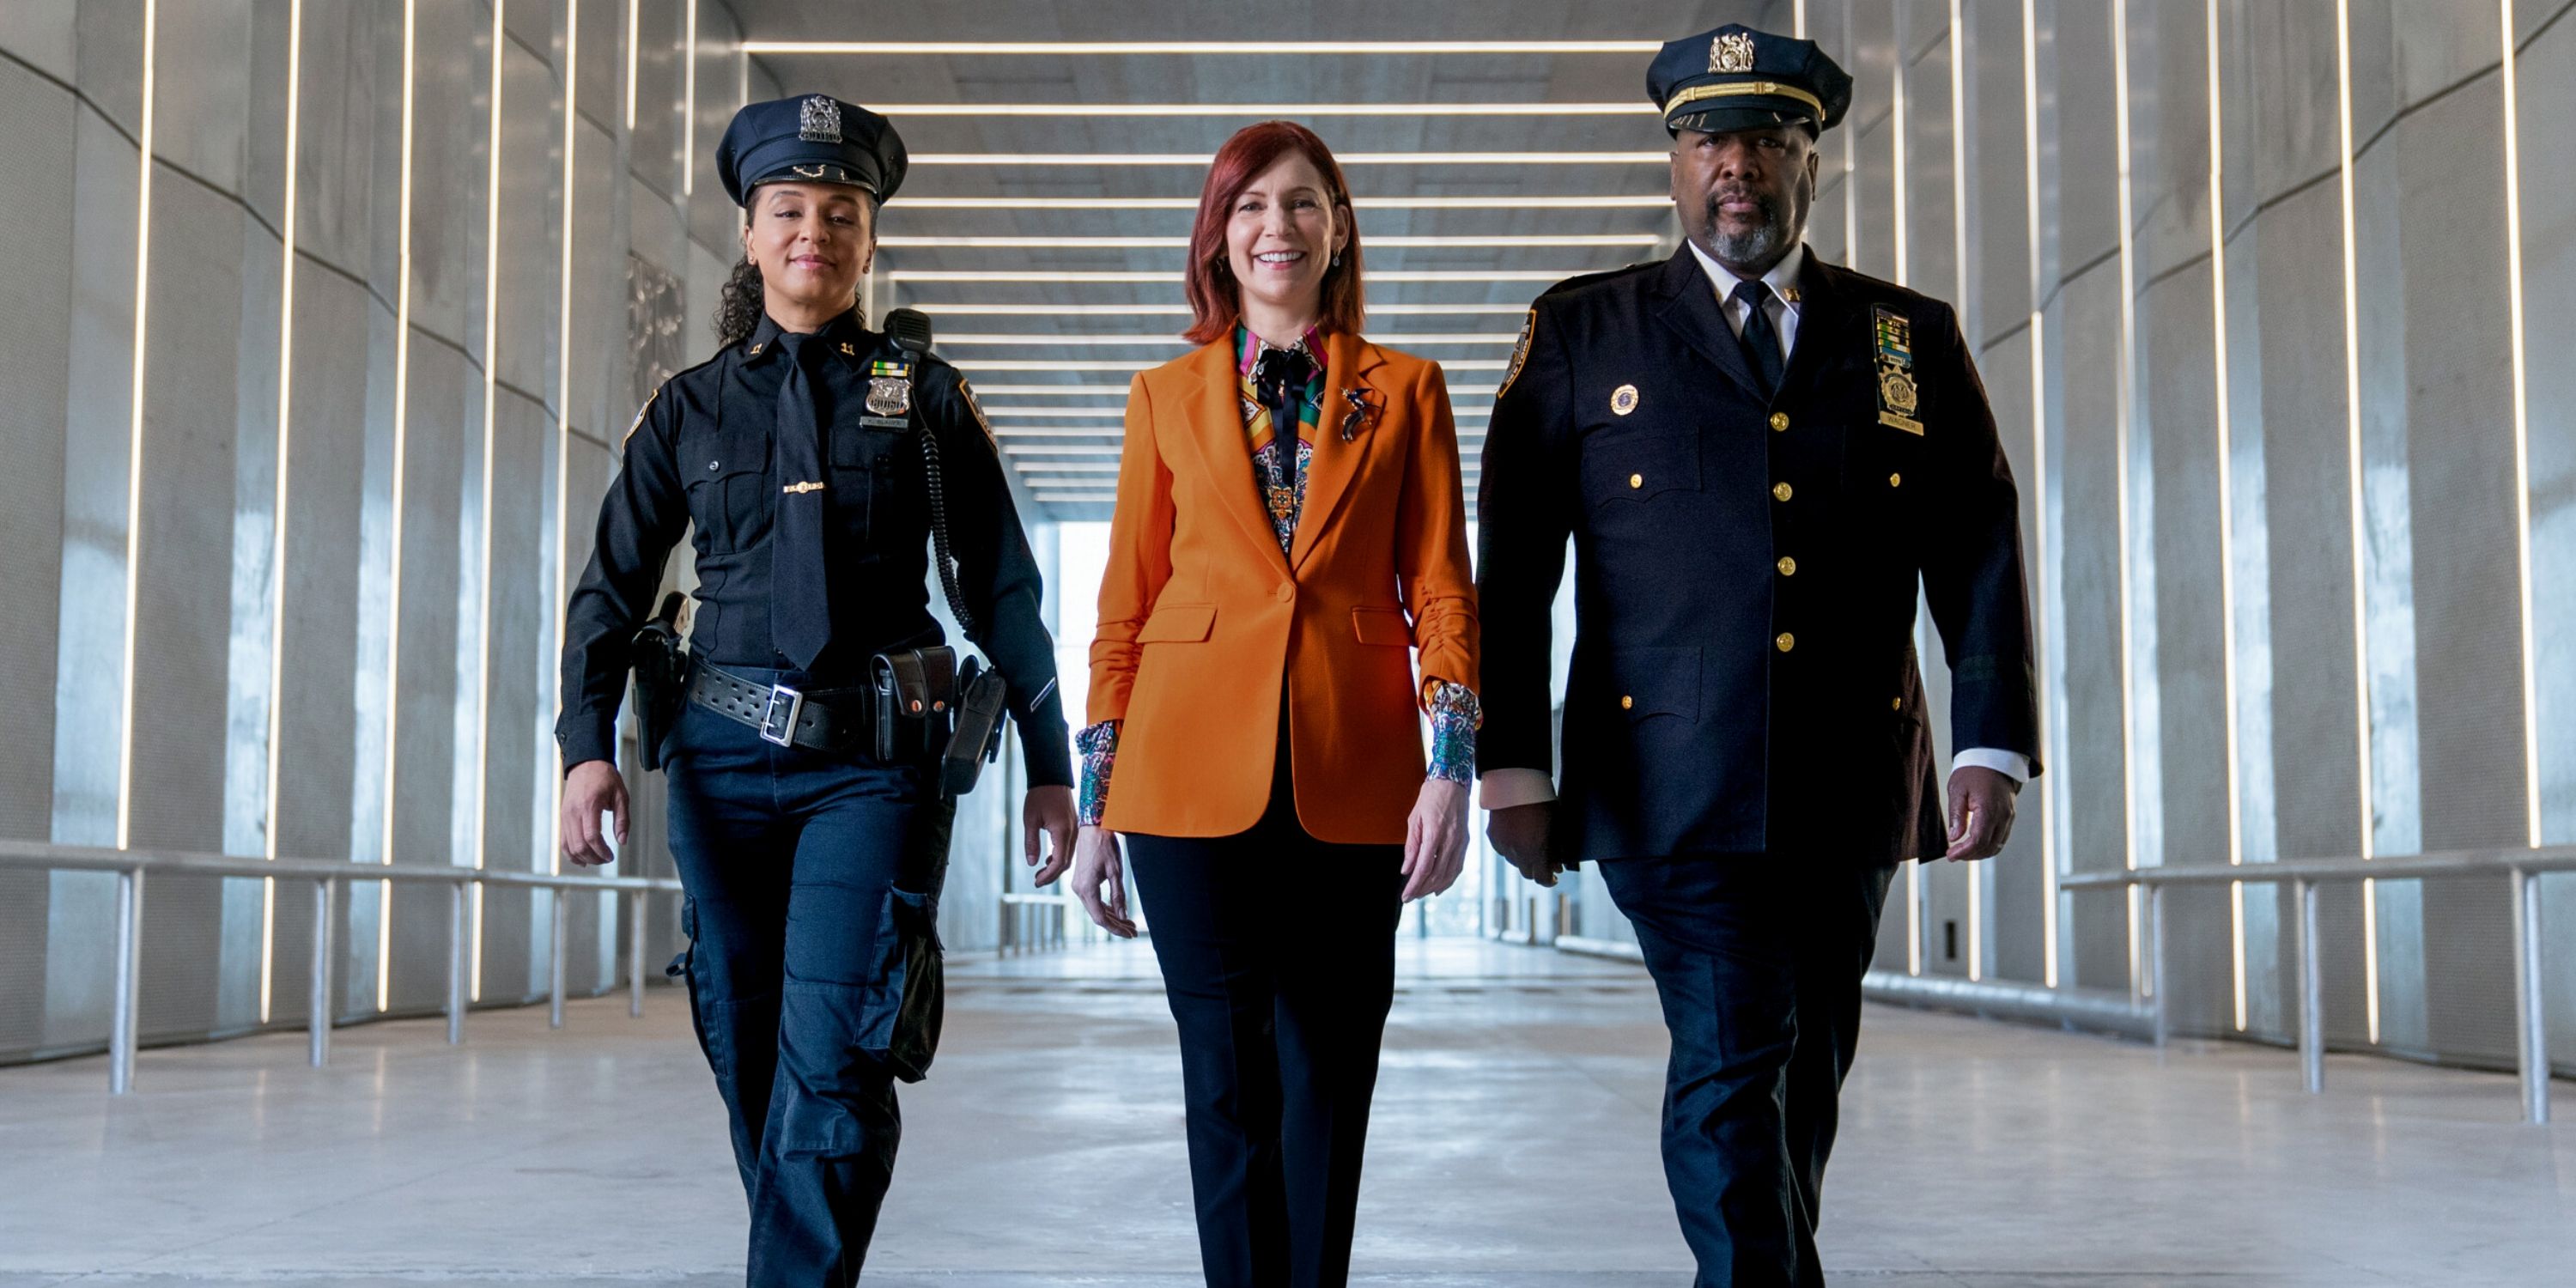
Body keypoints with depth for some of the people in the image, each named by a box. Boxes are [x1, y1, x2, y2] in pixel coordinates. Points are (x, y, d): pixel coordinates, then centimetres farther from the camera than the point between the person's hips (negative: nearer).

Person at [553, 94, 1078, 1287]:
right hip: (725, 761, 3)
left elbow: (1003, 591, 8)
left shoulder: (923, 396, 7)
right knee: (748, 1057, 8)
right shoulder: (689, 406, 11)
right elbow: (612, 587, 10)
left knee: (833, 1054, -14)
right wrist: (588, 743, -5)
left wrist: (1048, 765, 6)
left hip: (876, 766, -2)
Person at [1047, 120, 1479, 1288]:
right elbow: (1124, 608, 10)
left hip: (1352, 777, 1)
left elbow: (1440, 588, 6)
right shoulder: (1167, 398, 11)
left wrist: (1453, 765, -6)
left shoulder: (1404, 390, 10)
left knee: (1329, 1082, 7)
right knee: (1229, 1081, -3)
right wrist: (1093, 806, 5)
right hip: (1194, 770, 0)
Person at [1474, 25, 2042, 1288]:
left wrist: (1992, 746, -3)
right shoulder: (1582, 332, 6)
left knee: (1805, 1075, 12)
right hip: (1670, 783, -3)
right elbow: (1513, 562, 3)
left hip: (1849, 790, 3)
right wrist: (1512, 763, -3)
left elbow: (1980, 555, 8)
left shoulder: (1912, 337, 12)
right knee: (1731, 1063, -11)